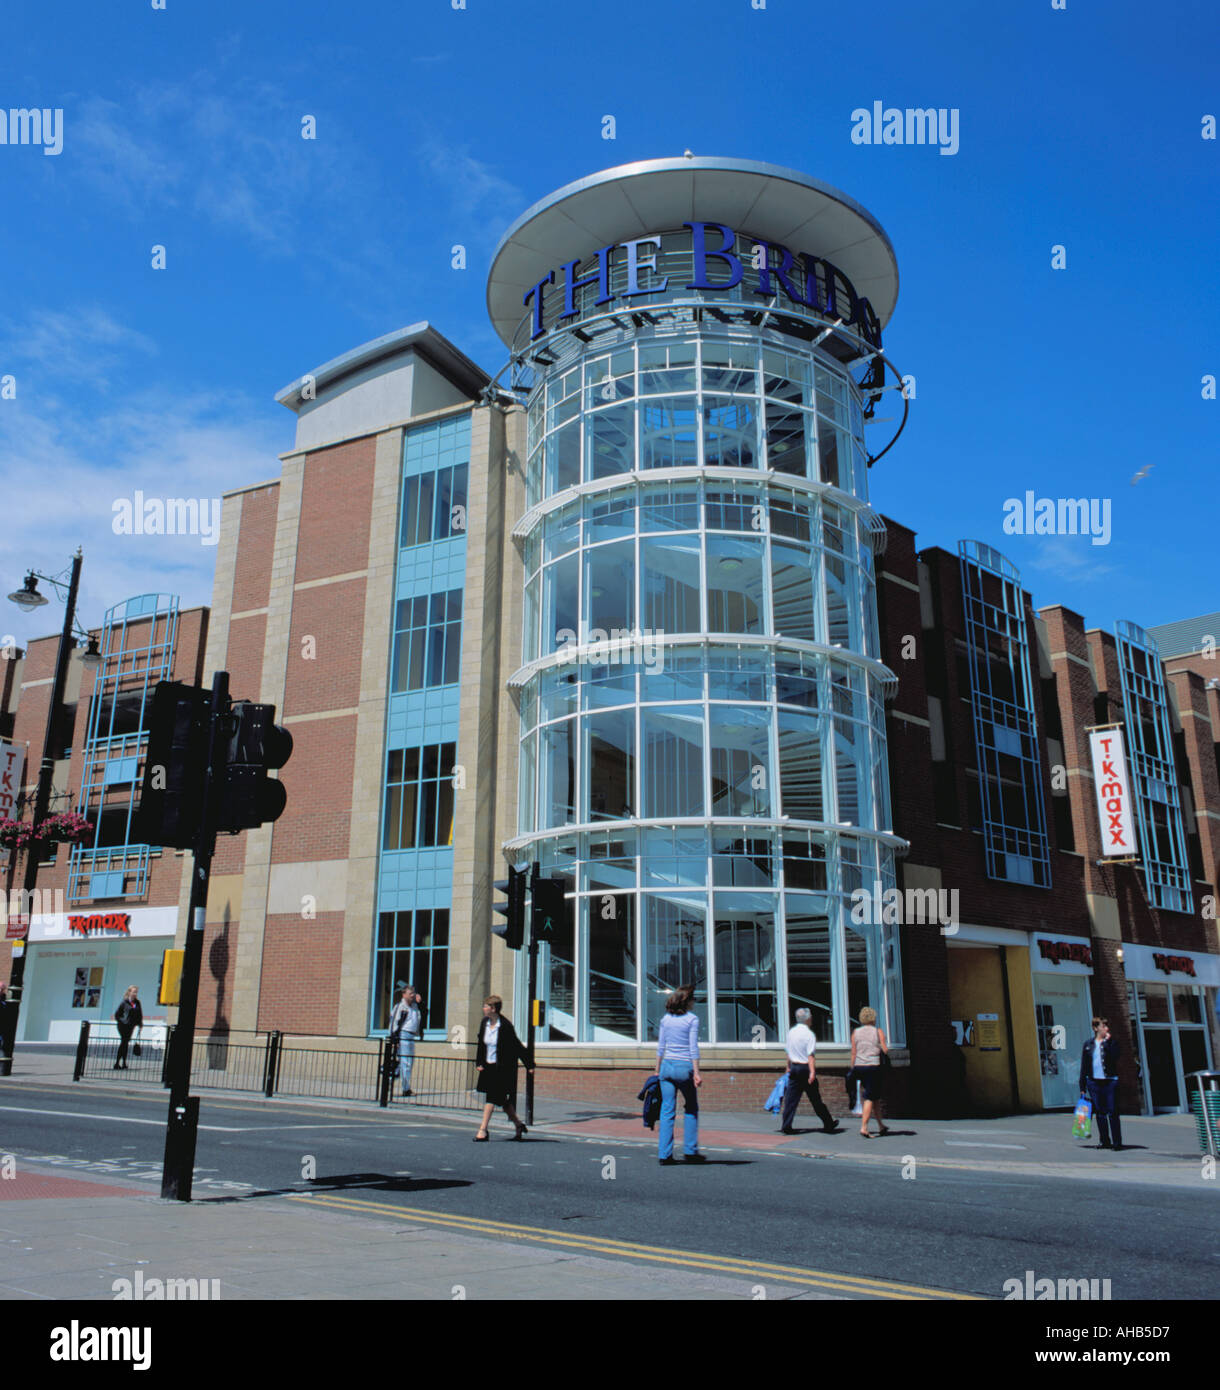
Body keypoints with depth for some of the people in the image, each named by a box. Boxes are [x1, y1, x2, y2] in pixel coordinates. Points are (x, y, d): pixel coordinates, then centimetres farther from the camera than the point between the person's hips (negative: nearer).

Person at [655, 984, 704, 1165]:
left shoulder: (666, 1019, 7)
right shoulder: (692, 1019, -6)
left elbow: (660, 1047, 10)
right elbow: (693, 1048, -10)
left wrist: (658, 1071, 16)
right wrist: (696, 1073, -9)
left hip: (667, 1066, 4)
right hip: (684, 1067, -4)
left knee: (667, 1111, 5)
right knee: (691, 1109, 14)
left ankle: (664, 1154, 3)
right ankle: (690, 1150, 13)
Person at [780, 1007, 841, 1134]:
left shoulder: (791, 1032, 8)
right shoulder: (809, 1034, -11)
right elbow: (810, 1055, -17)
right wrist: (812, 1072, -21)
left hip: (794, 1067, 5)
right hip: (805, 1068, -5)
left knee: (791, 1098, 5)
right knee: (815, 1099, 4)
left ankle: (786, 1126, 0)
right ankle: (828, 1125, 15)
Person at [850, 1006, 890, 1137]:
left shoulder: (855, 1032, 6)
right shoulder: (878, 1032, 0)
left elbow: (853, 1053, 3)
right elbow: (885, 1050, -6)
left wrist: (852, 1069, 7)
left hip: (859, 1067, 4)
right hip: (873, 1067, -4)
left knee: (875, 1096, 18)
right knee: (870, 1098, -2)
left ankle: (881, 1125, 23)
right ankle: (864, 1127, -12)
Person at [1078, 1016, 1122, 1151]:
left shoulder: (1112, 1042, 4)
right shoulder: (1088, 1045, 8)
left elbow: (1115, 1057, -16)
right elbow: (1083, 1067, 9)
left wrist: (1107, 1041, -14)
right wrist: (1082, 1088, 6)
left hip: (1110, 1081, -2)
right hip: (1093, 1082, 2)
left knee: (1112, 1112, -3)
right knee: (1100, 1113, 7)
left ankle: (1117, 1142, 5)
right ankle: (1105, 1141, 16)